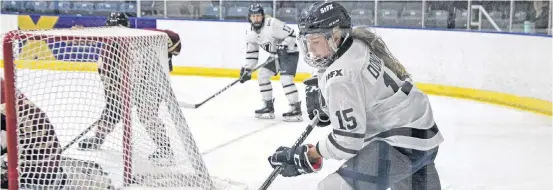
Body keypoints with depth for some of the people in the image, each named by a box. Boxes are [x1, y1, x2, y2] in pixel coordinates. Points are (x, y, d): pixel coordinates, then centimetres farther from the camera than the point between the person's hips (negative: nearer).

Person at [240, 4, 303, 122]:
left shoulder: (272, 24, -26)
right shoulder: (250, 33, -2)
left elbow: (291, 34, -21)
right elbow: (251, 53, 6)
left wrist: (284, 46, -32)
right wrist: (247, 69, 2)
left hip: (289, 52, -8)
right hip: (276, 55, 8)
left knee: (285, 79, -22)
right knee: (262, 76, 4)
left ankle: (296, 109, -16)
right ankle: (269, 107, 14)